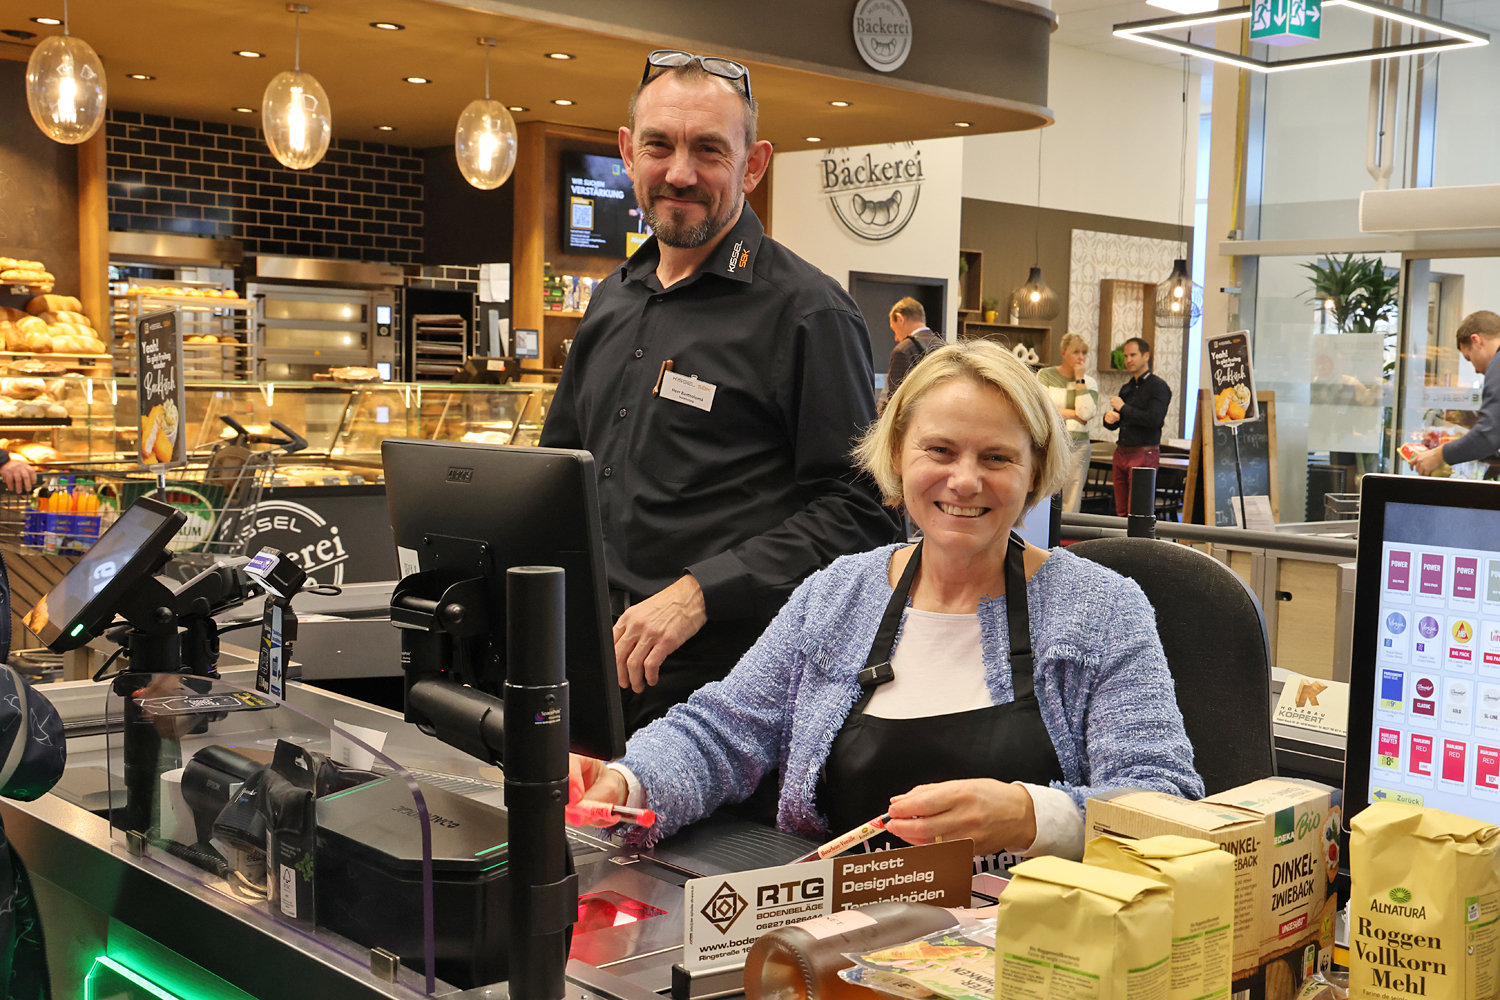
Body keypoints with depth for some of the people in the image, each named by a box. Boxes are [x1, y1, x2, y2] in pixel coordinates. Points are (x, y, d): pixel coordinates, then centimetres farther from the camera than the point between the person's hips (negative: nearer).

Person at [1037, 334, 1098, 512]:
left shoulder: (1089, 382, 12)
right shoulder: (1045, 375, 6)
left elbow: (1086, 413, -6)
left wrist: (1079, 379, -3)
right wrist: (1075, 415, -4)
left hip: (1078, 446, 2)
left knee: (1071, 506, -2)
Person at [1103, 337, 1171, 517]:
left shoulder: (1158, 386, -5)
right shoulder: (1126, 388, 18)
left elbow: (1154, 419, -20)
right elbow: (1114, 424, 21)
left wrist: (1123, 408, -11)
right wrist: (1109, 418, -4)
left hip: (1144, 455, -7)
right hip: (1121, 453, 8)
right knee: (1121, 512, 6)